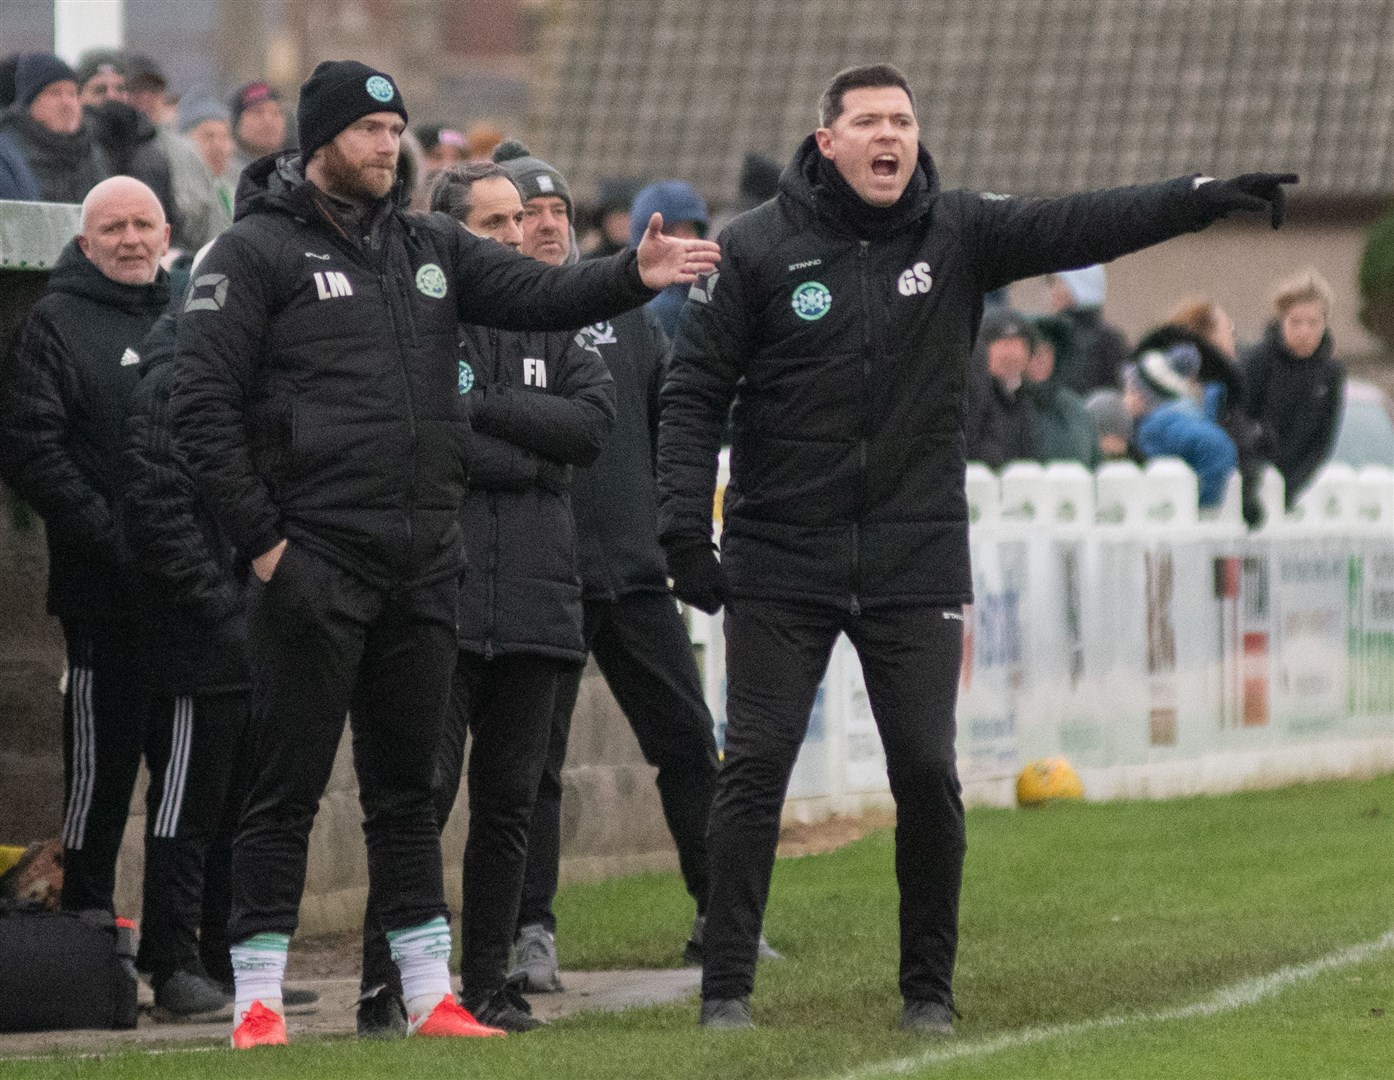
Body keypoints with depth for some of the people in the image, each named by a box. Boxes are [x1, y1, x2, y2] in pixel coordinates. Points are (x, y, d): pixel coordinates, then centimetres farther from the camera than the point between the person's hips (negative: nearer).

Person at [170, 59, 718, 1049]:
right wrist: (259, 538, -12)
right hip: (315, 559, -6)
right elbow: (202, 401, -8)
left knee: (408, 787, 12)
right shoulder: (256, 252, -3)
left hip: (424, 561, 6)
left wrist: (634, 276, -16)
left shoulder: (431, 250, 15)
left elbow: (542, 295, 4)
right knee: (289, 787, -3)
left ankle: (430, 994, 16)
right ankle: (258, 999, 1)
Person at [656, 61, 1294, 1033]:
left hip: (916, 561, 2)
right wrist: (685, 524, -10)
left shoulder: (958, 235, 2)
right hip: (780, 564, -1)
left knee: (928, 773, 0)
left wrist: (1203, 197, -24)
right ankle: (726, 985, 4)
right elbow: (696, 390, -2)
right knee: (755, 768, -3)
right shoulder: (760, 248, -3)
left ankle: (930, 988, 12)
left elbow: (1079, 226, -10)